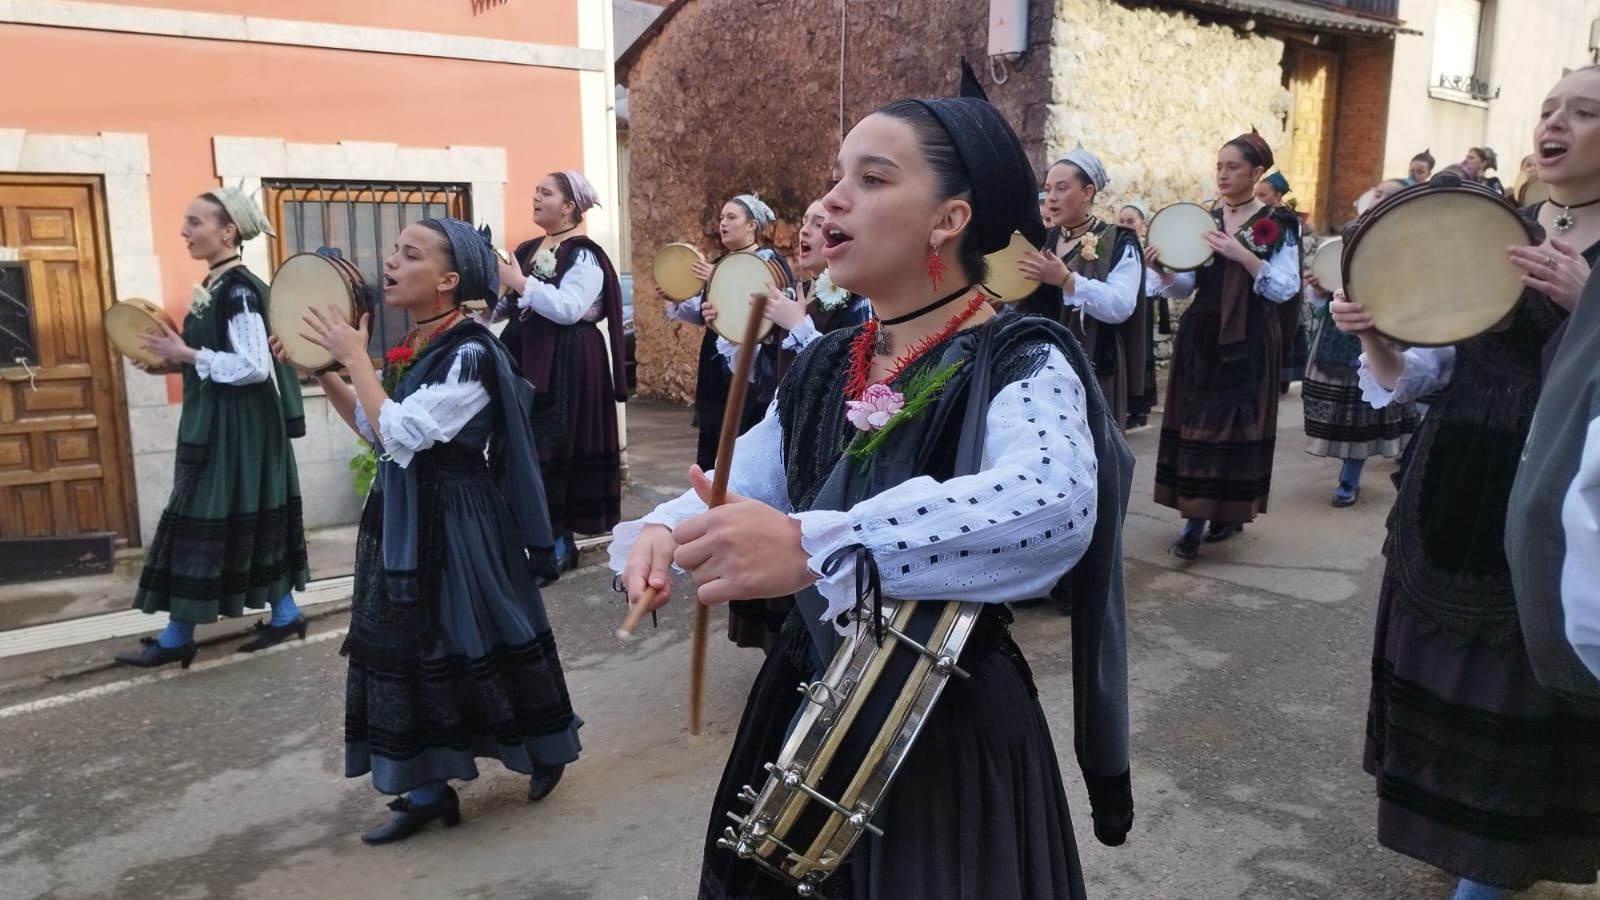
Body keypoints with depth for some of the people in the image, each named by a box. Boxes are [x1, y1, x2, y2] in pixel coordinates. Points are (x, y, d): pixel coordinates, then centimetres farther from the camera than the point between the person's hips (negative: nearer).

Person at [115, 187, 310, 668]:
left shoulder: (239, 289, -17)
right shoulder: (216, 286, 12)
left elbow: (255, 366, -23)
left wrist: (186, 354, -17)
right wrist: (174, 363, 6)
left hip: (236, 427, -10)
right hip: (219, 425, 10)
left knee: (203, 524, -2)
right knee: (249, 524, 13)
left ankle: (177, 638, 8)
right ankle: (285, 614, 21)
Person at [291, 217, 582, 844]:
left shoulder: (469, 354, -19)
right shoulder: (413, 347, 7)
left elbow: (399, 435, -25)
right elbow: (372, 429, 16)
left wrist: (355, 357, -16)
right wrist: (321, 370, 6)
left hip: (455, 528, -8)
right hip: (403, 523, 8)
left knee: (471, 644, 5)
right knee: (407, 651, 12)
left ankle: (546, 750, 29)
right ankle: (426, 790, 26)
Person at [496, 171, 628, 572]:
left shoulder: (583, 255, -9)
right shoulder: (528, 249, 16)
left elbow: (568, 309, -22)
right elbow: (513, 306, 18)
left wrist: (519, 282, -20)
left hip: (568, 363, -8)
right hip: (531, 358, 8)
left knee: (554, 449, -7)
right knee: (529, 447, 6)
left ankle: (558, 544, 2)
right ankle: (556, 537, 14)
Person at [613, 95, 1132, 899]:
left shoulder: (1020, 365, -17)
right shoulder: (823, 369, 5)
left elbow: (1053, 506, -38)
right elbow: (736, 494, 7)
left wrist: (811, 547, -48)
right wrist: (663, 532, -17)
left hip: (951, 734, -6)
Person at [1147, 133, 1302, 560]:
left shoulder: (1278, 223, -2)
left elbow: (1285, 289, -11)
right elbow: (1187, 286, 7)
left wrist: (1243, 256, -21)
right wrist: (1164, 271, -14)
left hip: (1249, 341, -4)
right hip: (1201, 337, 4)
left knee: (1238, 424, 0)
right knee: (1196, 424, 2)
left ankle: (1232, 510, 16)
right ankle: (1194, 519, 6)